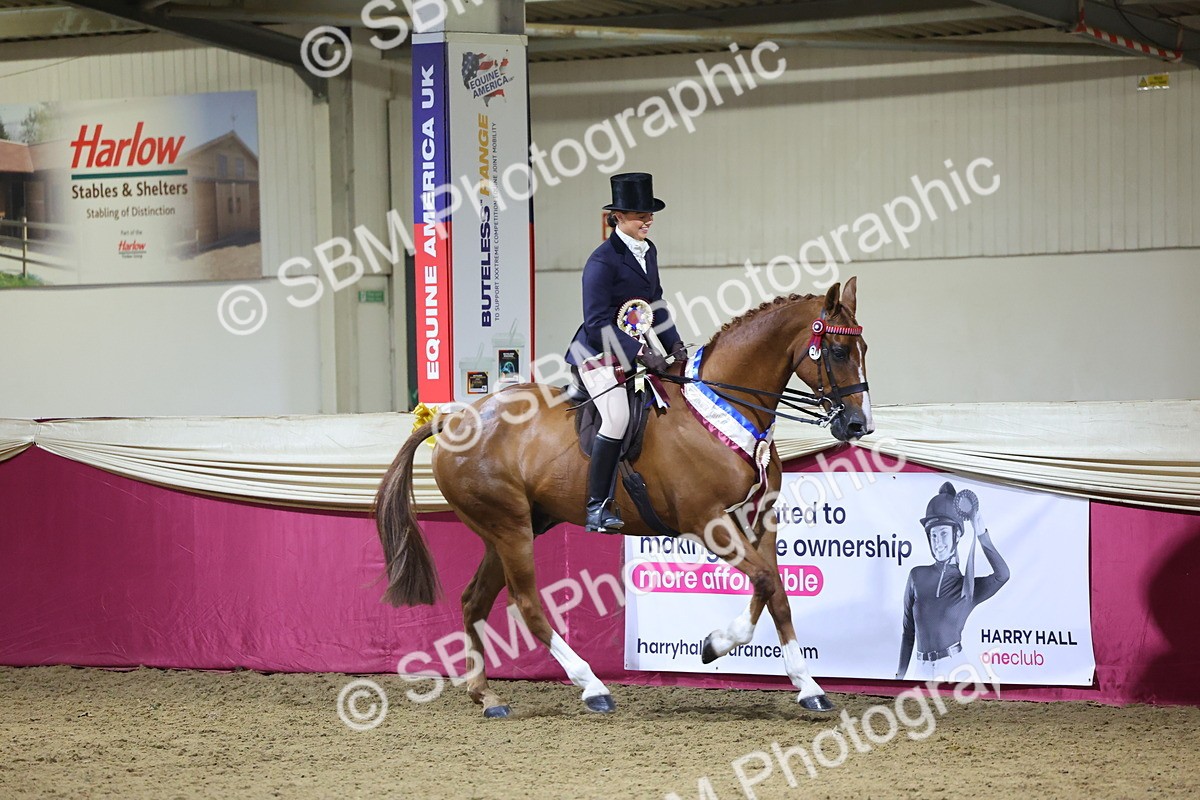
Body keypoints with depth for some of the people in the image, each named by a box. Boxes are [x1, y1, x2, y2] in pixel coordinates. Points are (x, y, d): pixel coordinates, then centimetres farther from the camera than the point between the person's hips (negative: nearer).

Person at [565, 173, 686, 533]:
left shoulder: (648, 251, 11)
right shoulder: (603, 260, -16)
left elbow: (655, 304, 21)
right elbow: (597, 323, -19)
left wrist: (674, 343, 8)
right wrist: (640, 352, -23)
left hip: (636, 351, 10)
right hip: (599, 354, -10)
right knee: (617, 416, -27)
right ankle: (597, 507, -21)